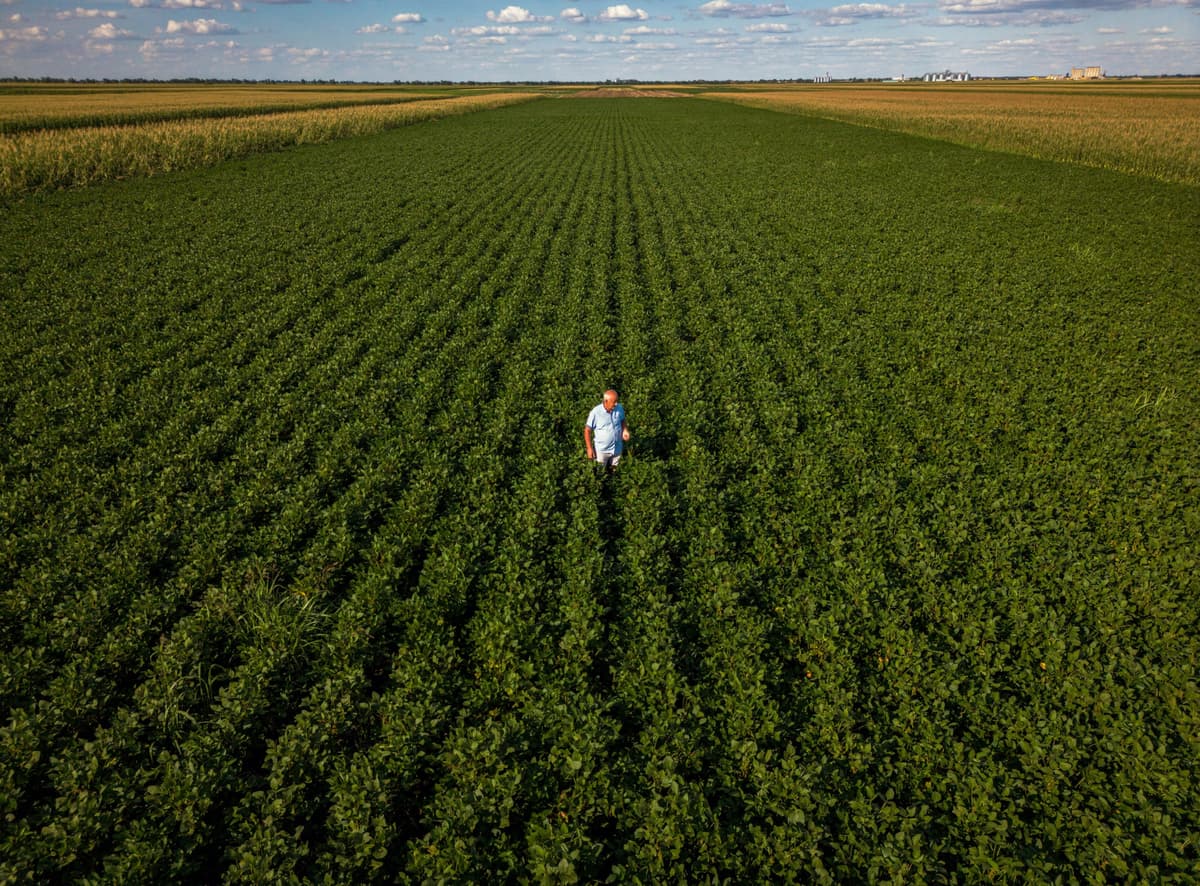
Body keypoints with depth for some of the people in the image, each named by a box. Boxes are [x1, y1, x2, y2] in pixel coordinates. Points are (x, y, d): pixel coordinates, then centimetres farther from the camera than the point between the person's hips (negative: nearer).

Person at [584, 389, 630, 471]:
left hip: (617, 448, 4)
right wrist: (589, 448, -12)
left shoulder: (619, 408, -12)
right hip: (601, 450, -3)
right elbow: (587, 430, -14)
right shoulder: (595, 413, -24)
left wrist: (625, 430, -12)